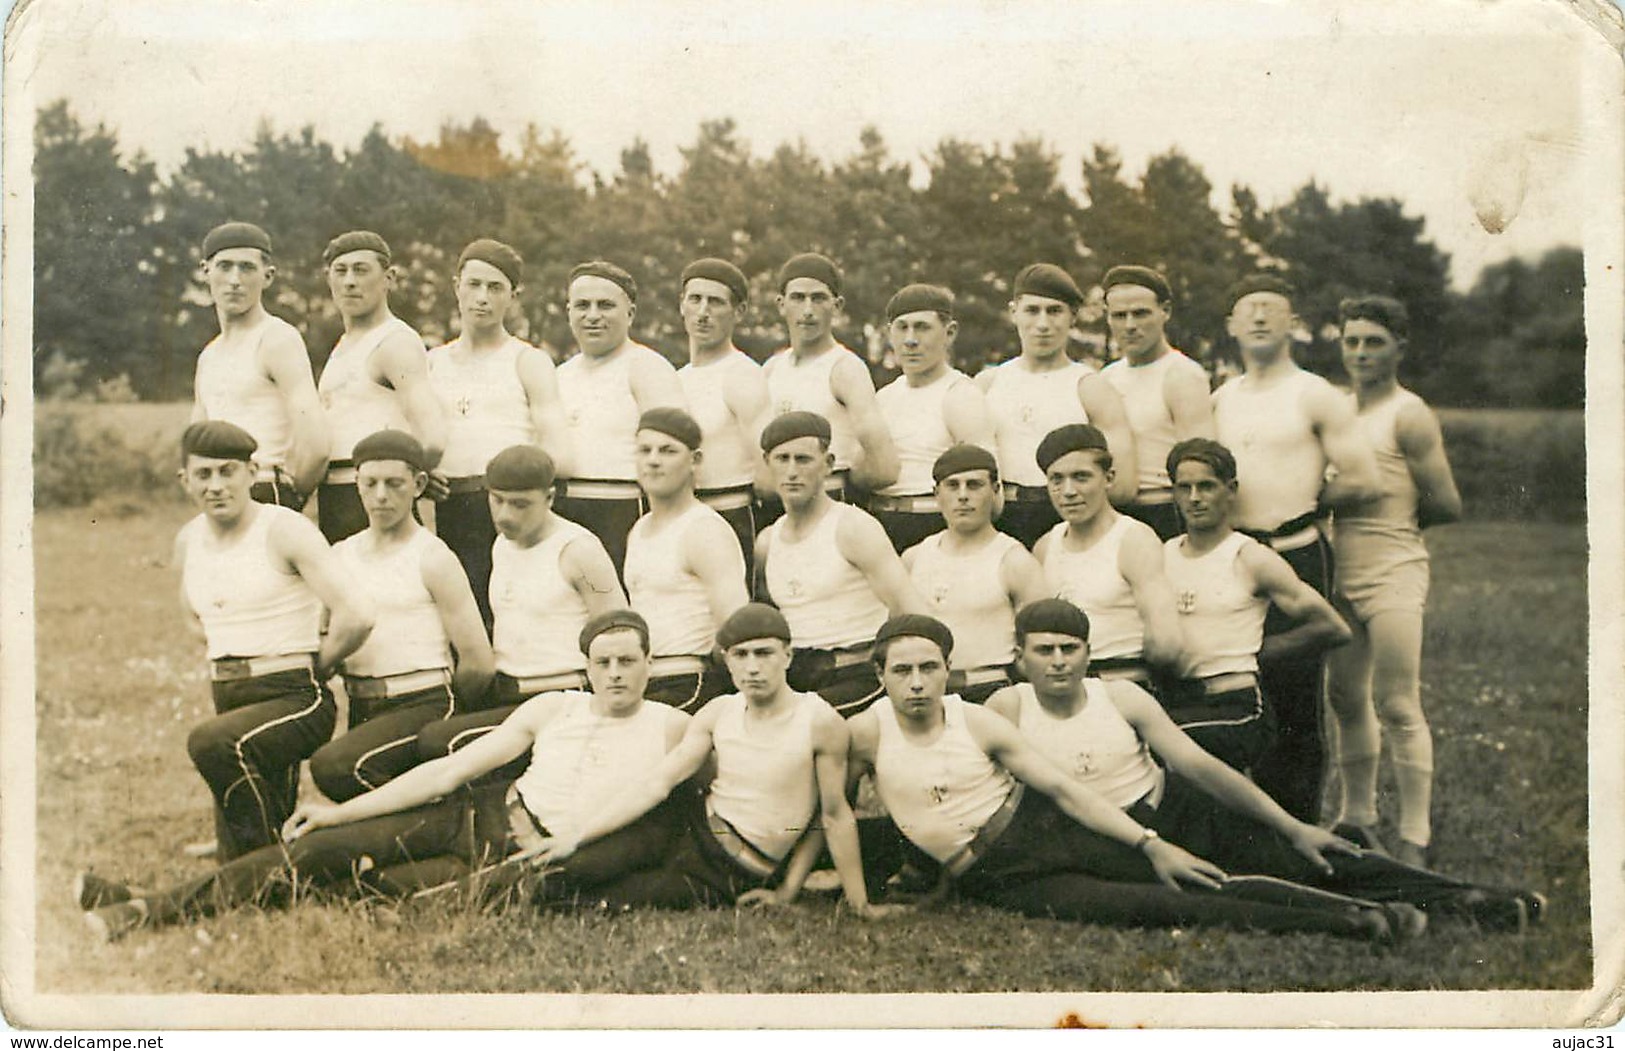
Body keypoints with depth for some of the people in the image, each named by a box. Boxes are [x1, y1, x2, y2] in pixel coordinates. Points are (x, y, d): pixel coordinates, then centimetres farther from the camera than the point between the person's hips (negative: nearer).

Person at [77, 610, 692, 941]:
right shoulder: (552, 710, 9)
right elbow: (450, 770, 7)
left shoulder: (670, 729, -2)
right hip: (482, 815, 5)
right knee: (322, 846, -5)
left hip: (540, 859, -4)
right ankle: (155, 906, 3)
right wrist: (342, 812, 4)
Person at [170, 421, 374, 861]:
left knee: (211, 743, -35)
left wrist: (312, 669, -5)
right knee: (235, 859, 1)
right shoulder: (188, 541, 9)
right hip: (229, 702, 7)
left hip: (296, 699, -7)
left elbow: (356, 616, -20)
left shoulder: (285, 530, -11)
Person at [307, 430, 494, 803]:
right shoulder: (341, 555, 11)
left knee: (333, 766, -29)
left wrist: (444, 713, 4)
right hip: (361, 711, 7)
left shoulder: (432, 558, -5)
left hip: (424, 705, -7)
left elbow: (478, 663, -7)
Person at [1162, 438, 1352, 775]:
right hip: (1169, 704, 4)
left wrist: (1254, 652, 4)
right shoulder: (1161, 555, 15)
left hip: (1234, 709, -4)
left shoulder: (1250, 559, 0)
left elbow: (1332, 629, 1)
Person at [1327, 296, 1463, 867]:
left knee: (1398, 708, -6)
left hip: (1392, 573, -7)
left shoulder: (1408, 416, -7)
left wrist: (1389, 519, 0)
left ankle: (1414, 840, 0)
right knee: (1347, 702, 12)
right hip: (1341, 574, 7)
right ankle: (1357, 820, 25)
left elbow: (1447, 504, -8)